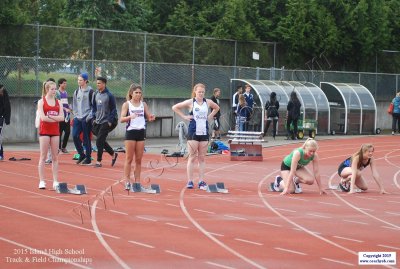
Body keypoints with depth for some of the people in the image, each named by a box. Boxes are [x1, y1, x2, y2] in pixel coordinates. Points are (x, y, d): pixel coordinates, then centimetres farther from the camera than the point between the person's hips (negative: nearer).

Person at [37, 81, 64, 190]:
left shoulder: (58, 102, 9)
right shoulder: (41, 102, -2)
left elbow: (62, 117, -2)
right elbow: (43, 117, -14)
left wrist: (50, 117, -13)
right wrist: (56, 118, -7)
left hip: (55, 131, 4)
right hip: (44, 131, -4)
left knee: (55, 157, 4)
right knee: (43, 156, -2)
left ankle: (55, 181, 6)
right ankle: (42, 181, 0)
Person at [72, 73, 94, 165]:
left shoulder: (90, 91, -5)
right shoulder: (76, 91, 13)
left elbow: (93, 105, -6)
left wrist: (90, 116, -12)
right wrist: (75, 114, 9)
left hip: (86, 118, -5)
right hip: (77, 118, 6)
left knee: (86, 138, -2)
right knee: (75, 136, -3)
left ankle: (88, 158, 7)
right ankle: (81, 154, 13)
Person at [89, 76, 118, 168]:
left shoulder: (109, 95, -11)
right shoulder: (96, 94, 8)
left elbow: (113, 109, -9)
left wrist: (110, 121, -13)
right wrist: (93, 118, 8)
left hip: (106, 122, -7)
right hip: (97, 122, 7)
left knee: (99, 141, -9)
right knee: (101, 141, 10)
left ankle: (99, 161, -1)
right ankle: (113, 154, 28)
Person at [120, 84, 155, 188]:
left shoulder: (143, 104, 9)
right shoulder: (126, 104, -1)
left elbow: (148, 116, 12)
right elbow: (121, 119, -9)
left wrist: (151, 118, -11)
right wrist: (130, 116, -28)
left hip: (141, 132, 4)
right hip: (130, 132, -4)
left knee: (139, 159, 6)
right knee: (129, 159, -1)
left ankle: (137, 181, 10)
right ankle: (127, 182, 2)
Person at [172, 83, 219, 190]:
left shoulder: (208, 102, 7)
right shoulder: (190, 102, -3)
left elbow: (216, 108, 26)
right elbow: (175, 107, 0)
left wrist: (210, 116, 12)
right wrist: (184, 116, -5)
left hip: (204, 133, 3)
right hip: (193, 132, -3)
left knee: (202, 158, 5)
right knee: (192, 157, -3)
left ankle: (201, 181, 7)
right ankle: (190, 181, -1)